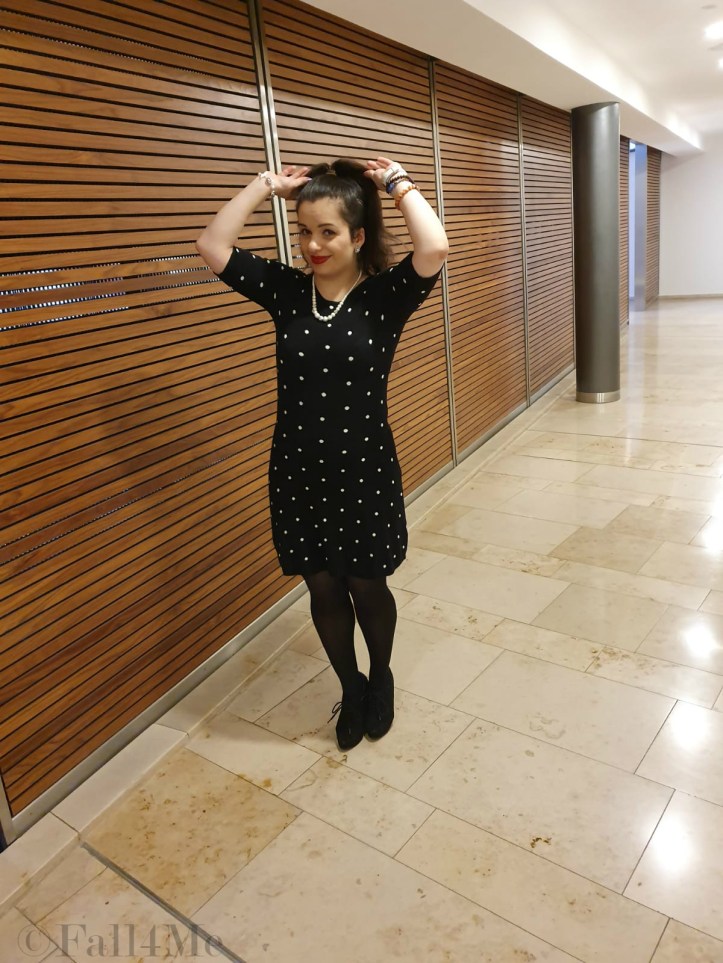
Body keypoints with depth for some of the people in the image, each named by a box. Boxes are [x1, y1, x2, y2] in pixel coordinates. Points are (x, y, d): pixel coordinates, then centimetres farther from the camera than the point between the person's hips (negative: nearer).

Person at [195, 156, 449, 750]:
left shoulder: (384, 296, -8)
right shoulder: (286, 290, 1)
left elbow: (435, 249, -26)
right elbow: (212, 246, -4)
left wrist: (397, 182, -11)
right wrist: (268, 185, -1)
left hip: (365, 473, -3)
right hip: (297, 474, 3)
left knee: (367, 587, 13)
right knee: (323, 590, 16)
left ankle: (381, 678, 44)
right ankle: (351, 689, 41)